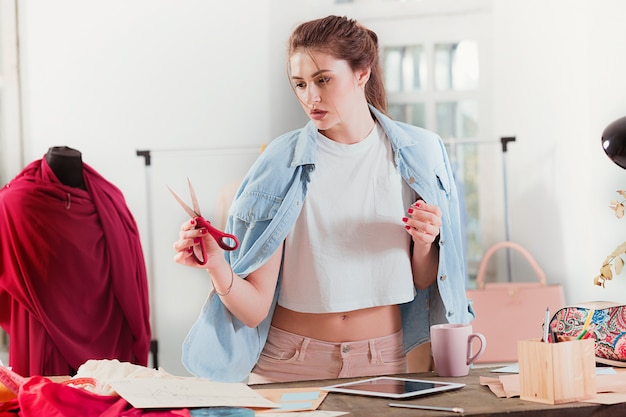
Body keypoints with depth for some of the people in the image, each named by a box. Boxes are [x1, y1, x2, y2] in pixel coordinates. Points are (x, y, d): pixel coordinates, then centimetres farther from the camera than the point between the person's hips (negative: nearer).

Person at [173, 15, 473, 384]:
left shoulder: (417, 153, 2)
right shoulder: (281, 165, -4)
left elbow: (423, 283, 11)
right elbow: (254, 310, -8)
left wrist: (424, 244, -8)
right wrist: (218, 267, -25)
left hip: (384, 363, 1)